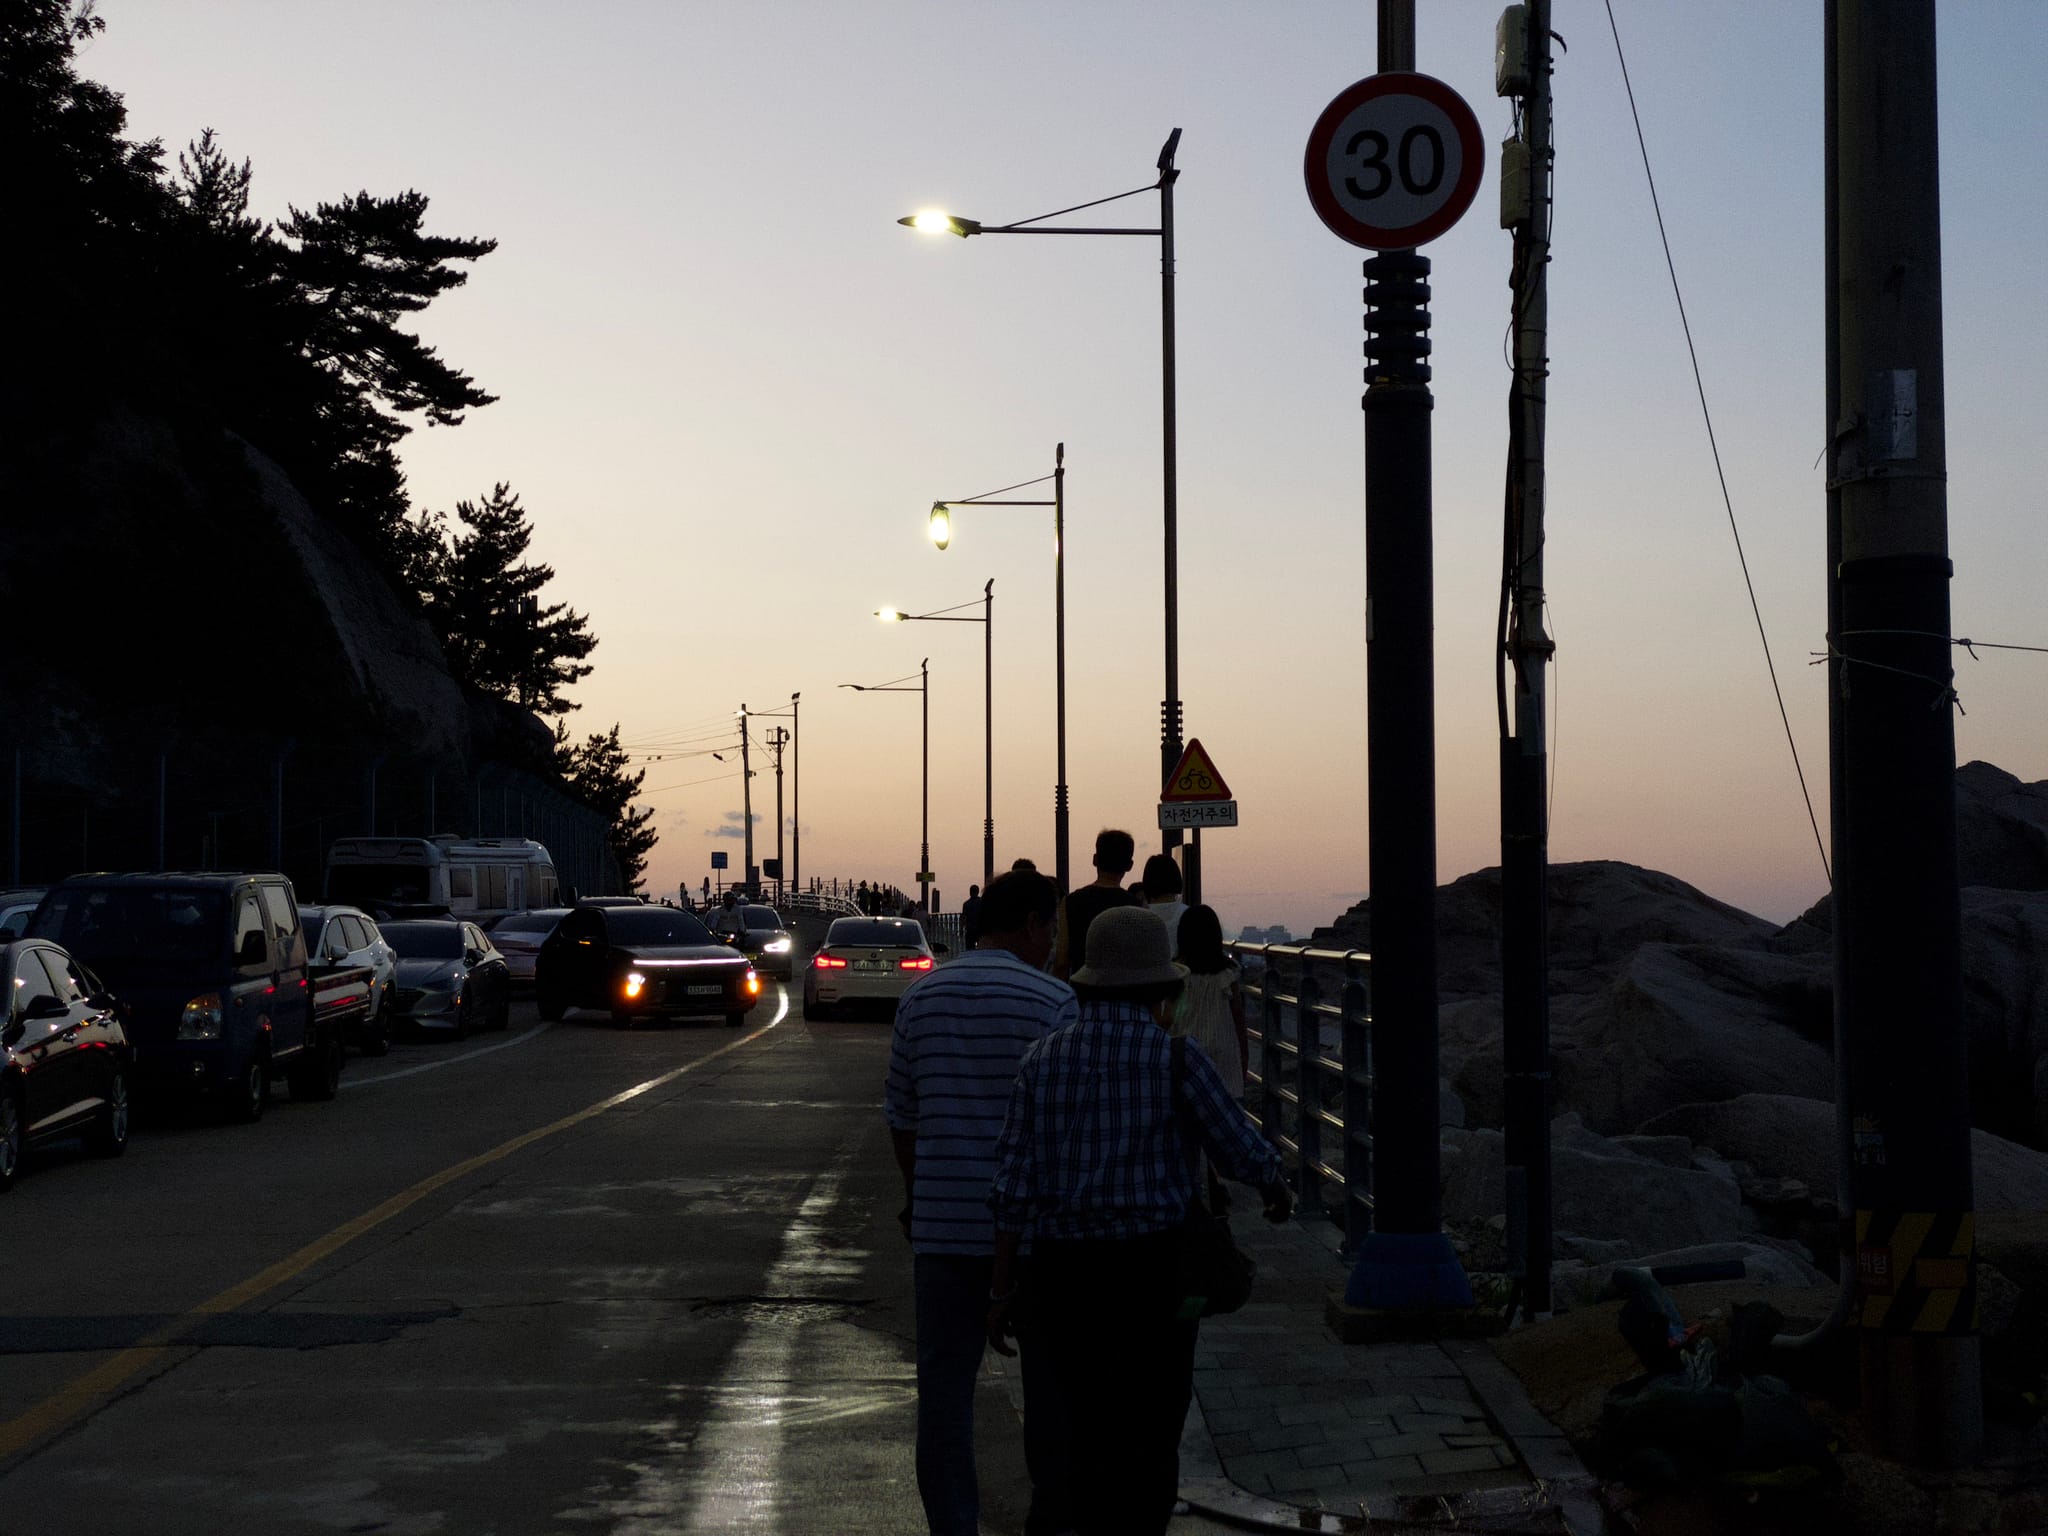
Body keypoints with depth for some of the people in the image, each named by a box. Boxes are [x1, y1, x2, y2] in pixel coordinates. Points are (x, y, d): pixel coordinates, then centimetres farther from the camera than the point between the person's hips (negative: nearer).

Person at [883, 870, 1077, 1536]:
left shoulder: (921, 998, 5)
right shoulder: (1052, 1001, -7)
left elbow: (901, 1119, 11)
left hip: (943, 1222, 2)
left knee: (945, 1377, 5)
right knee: (1049, 1376, 14)